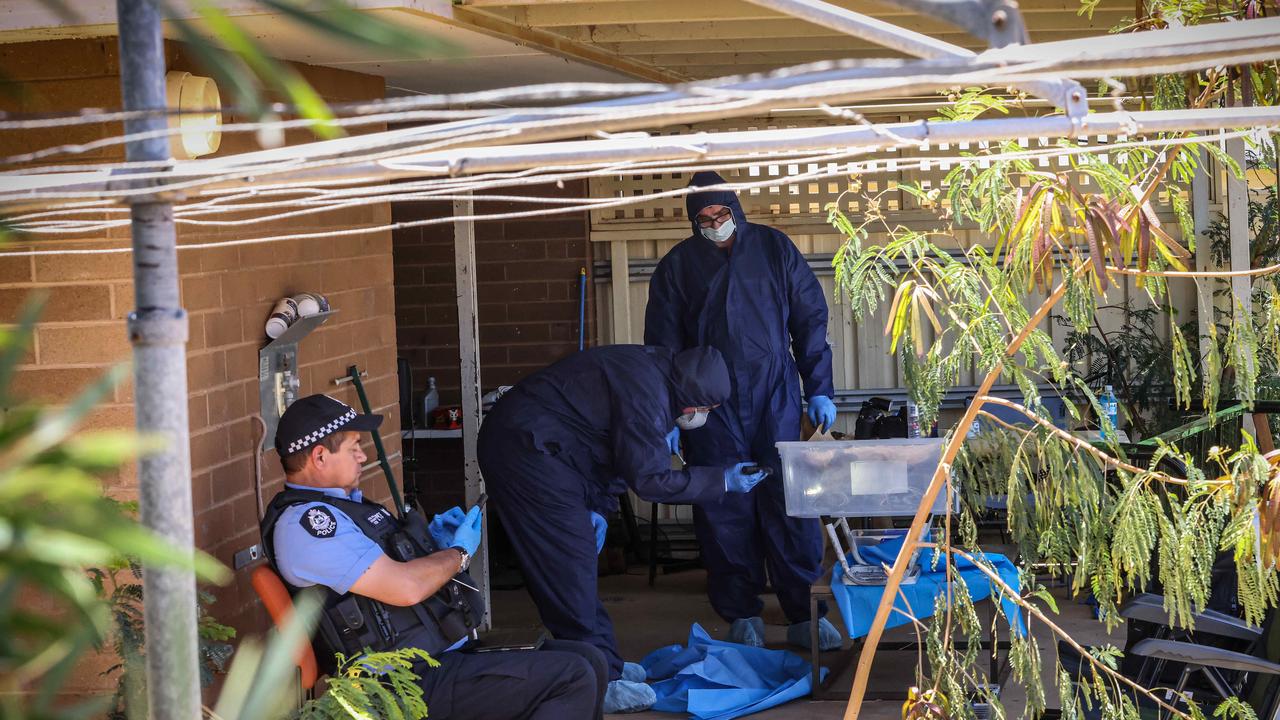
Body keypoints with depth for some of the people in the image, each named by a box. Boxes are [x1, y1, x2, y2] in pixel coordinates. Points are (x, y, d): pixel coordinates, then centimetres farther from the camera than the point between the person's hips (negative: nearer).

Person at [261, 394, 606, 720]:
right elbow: (405, 588, -23)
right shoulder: (302, 522, -16)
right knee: (572, 678, -19)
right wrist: (459, 553, -4)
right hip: (415, 682, -11)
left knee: (588, 660, 5)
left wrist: (433, 544, 12)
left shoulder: (342, 504, 19)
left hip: (445, 656, 11)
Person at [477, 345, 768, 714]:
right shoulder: (646, 392, -23)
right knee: (571, 563, -9)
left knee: (576, 562, 14)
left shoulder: (651, 372, 9)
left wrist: (597, 507, 13)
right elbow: (649, 478, -18)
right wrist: (723, 480, -13)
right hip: (525, 448, -11)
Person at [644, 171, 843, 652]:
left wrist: (818, 389, 4)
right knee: (724, 512, 1)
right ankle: (742, 616, 11)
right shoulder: (677, 266, 5)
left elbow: (810, 319, 9)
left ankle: (805, 616, 2)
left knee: (790, 504, -4)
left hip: (776, 398, 0)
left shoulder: (773, 248, 6)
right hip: (712, 407, 0)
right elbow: (662, 347, 7)